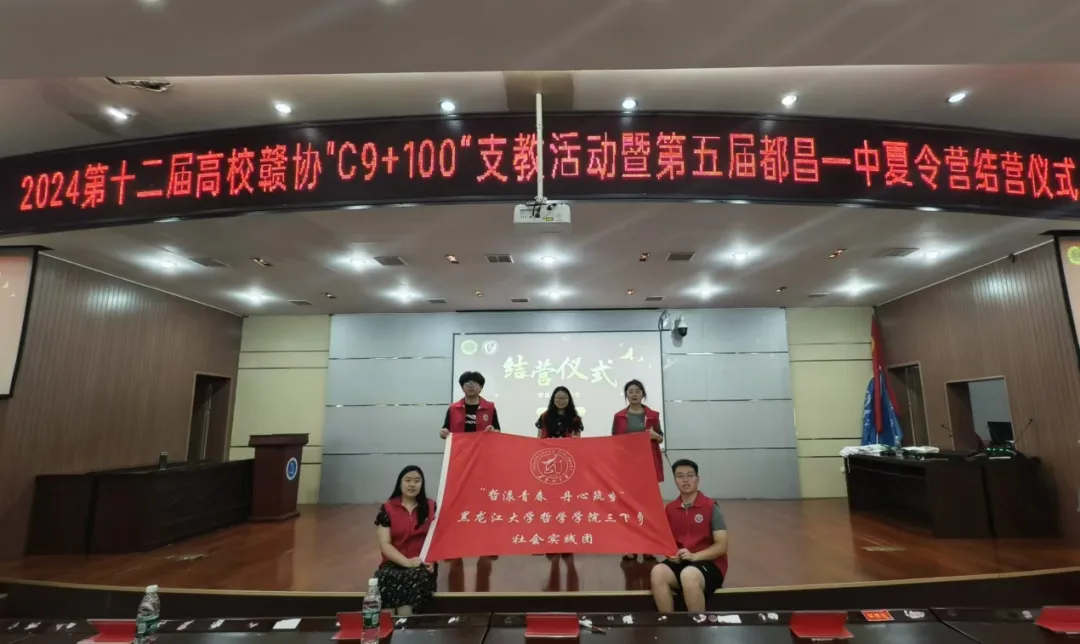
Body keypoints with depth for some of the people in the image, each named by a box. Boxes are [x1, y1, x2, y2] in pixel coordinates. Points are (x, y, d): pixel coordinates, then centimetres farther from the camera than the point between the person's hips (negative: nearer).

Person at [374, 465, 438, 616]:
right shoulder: (387, 508, 5)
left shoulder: (432, 507, 8)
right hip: (395, 564, 0)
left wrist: (431, 560, -15)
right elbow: (385, 544, -1)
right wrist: (407, 562, -15)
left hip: (422, 565, 0)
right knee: (384, 578, -35)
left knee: (415, 578, -36)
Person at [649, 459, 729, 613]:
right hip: (679, 562, 4)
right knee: (658, 572, -30)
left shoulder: (711, 507, -4)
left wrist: (694, 556, -21)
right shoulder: (670, 509, 8)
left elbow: (722, 546, -8)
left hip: (710, 563, -4)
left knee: (688, 575, -38)